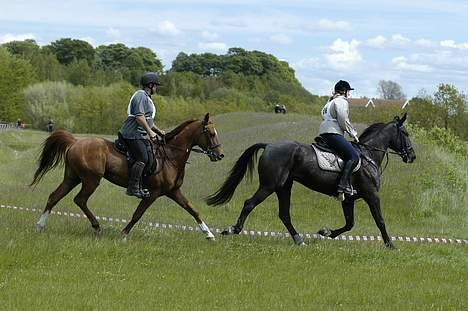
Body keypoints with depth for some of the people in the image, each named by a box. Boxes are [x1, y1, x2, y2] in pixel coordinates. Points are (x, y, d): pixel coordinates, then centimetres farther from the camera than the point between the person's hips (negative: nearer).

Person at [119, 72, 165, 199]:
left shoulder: (146, 97, 22)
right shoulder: (140, 96, -13)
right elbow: (139, 117, -23)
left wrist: (158, 131, 23)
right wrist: (150, 131, -22)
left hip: (141, 135, 11)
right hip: (133, 135, -11)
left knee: (150, 158, 7)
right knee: (142, 159, -18)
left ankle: (140, 187, 9)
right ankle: (133, 188, -18)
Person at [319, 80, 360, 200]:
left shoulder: (330, 102, 27)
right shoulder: (342, 101, -4)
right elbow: (343, 121, -13)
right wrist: (353, 133, -1)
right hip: (333, 133, -11)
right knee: (354, 156, -21)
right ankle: (343, 186, -34)